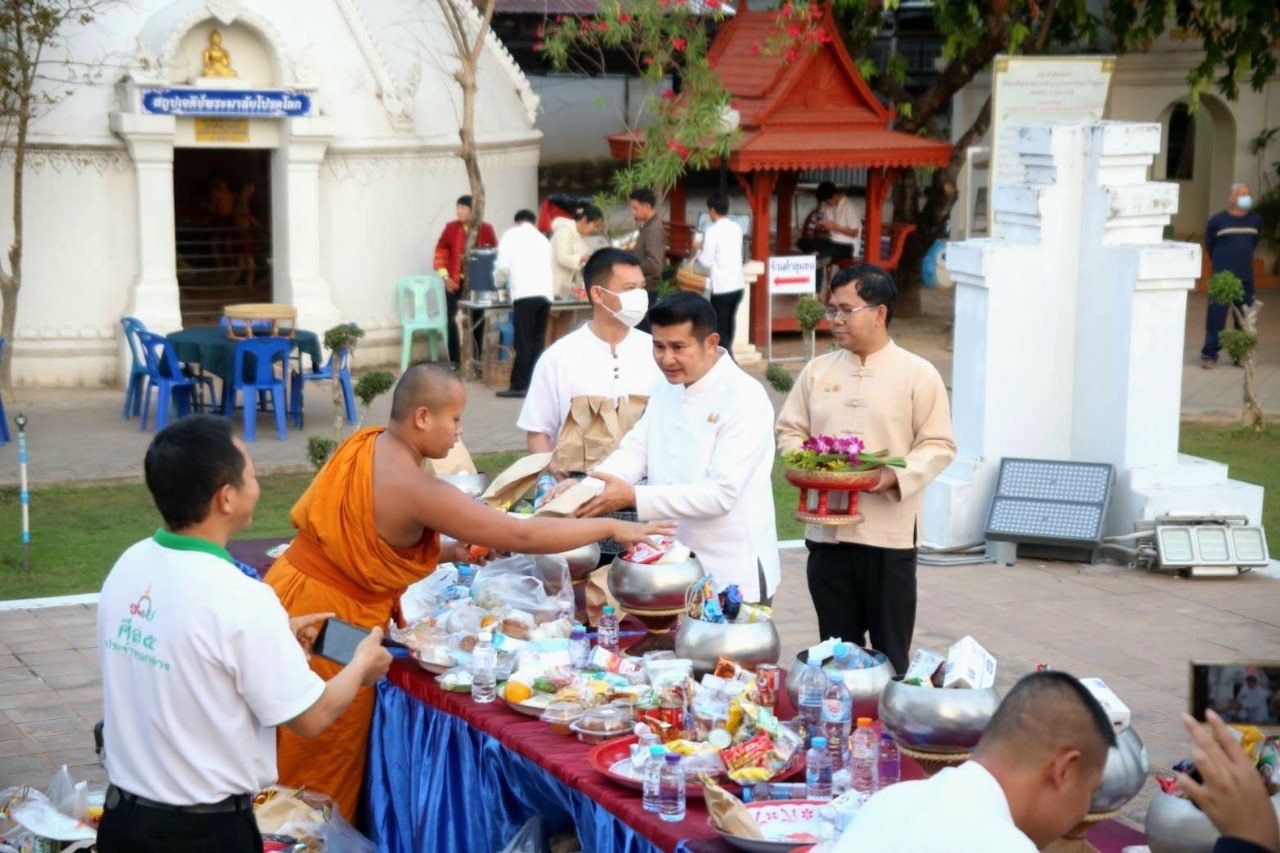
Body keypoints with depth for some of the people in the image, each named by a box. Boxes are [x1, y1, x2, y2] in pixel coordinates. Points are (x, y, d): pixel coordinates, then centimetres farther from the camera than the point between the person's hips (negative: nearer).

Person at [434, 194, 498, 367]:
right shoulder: (451, 227, -3)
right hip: (455, 281, -1)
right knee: (451, 317, -3)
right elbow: (440, 252, 2)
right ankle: (453, 359, 3)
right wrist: (445, 276, -5)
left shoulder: (486, 229, -3)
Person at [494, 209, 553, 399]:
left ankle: (519, 386, -7)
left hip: (525, 294, -5)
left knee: (523, 342, -6)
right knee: (537, 342, 7)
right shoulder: (543, 239, 25)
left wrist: (499, 282, 20)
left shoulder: (511, 235, 10)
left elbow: (503, 265, 0)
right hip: (545, 294, 5)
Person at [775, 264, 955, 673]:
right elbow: (789, 430, 14)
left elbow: (939, 444, -4)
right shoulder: (817, 371, 11)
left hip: (890, 534, -4)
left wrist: (894, 475, -19)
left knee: (889, 655, 2)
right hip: (827, 532, 4)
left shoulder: (918, 374, -2)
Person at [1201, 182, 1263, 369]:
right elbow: (1209, 245, 8)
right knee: (1216, 316, -5)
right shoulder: (1218, 220, -6)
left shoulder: (1256, 219, 4)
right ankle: (1210, 354, 1)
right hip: (1222, 277, -4)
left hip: (1246, 278, 4)